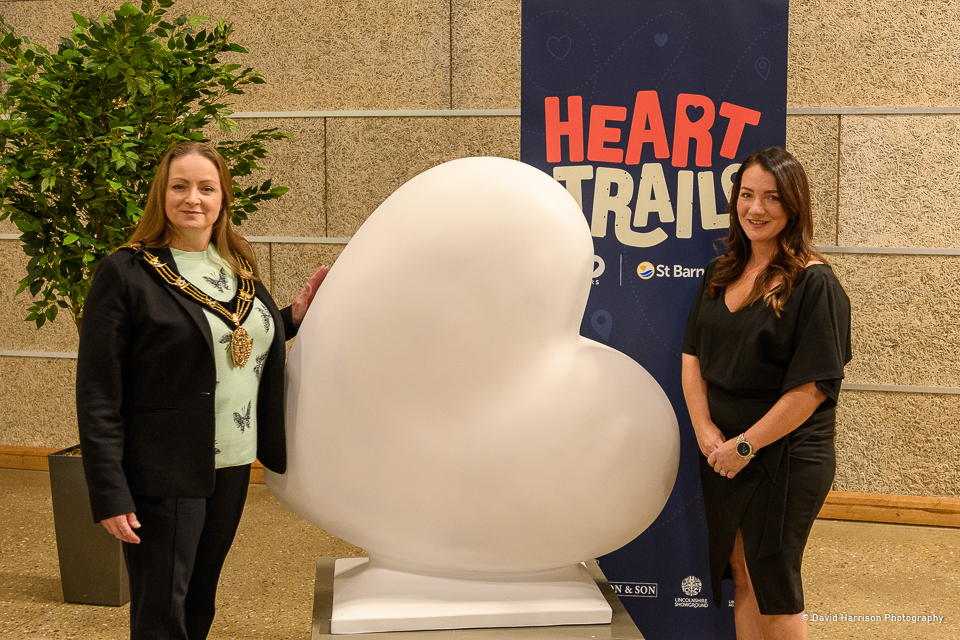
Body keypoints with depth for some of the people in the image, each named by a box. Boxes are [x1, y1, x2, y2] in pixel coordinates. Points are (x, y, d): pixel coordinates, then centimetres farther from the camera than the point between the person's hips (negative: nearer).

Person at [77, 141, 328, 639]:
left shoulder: (238, 267, 9)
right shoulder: (126, 272, -10)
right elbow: (97, 394, -12)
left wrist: (294, 317, 3)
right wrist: (109, 494, -17)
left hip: (232, 467, 6)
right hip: (162, 477, -6)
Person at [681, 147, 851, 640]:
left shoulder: (814, 283, -13)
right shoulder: (721, 274, 7)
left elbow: (814, 386, -18)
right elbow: (692, 357, 6)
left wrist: (746, 444, -15)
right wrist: (705, 430, -7)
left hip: (784, 458, -6)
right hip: (722, 456, 6)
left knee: (775, 593, 6)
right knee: (743, 577, 16)